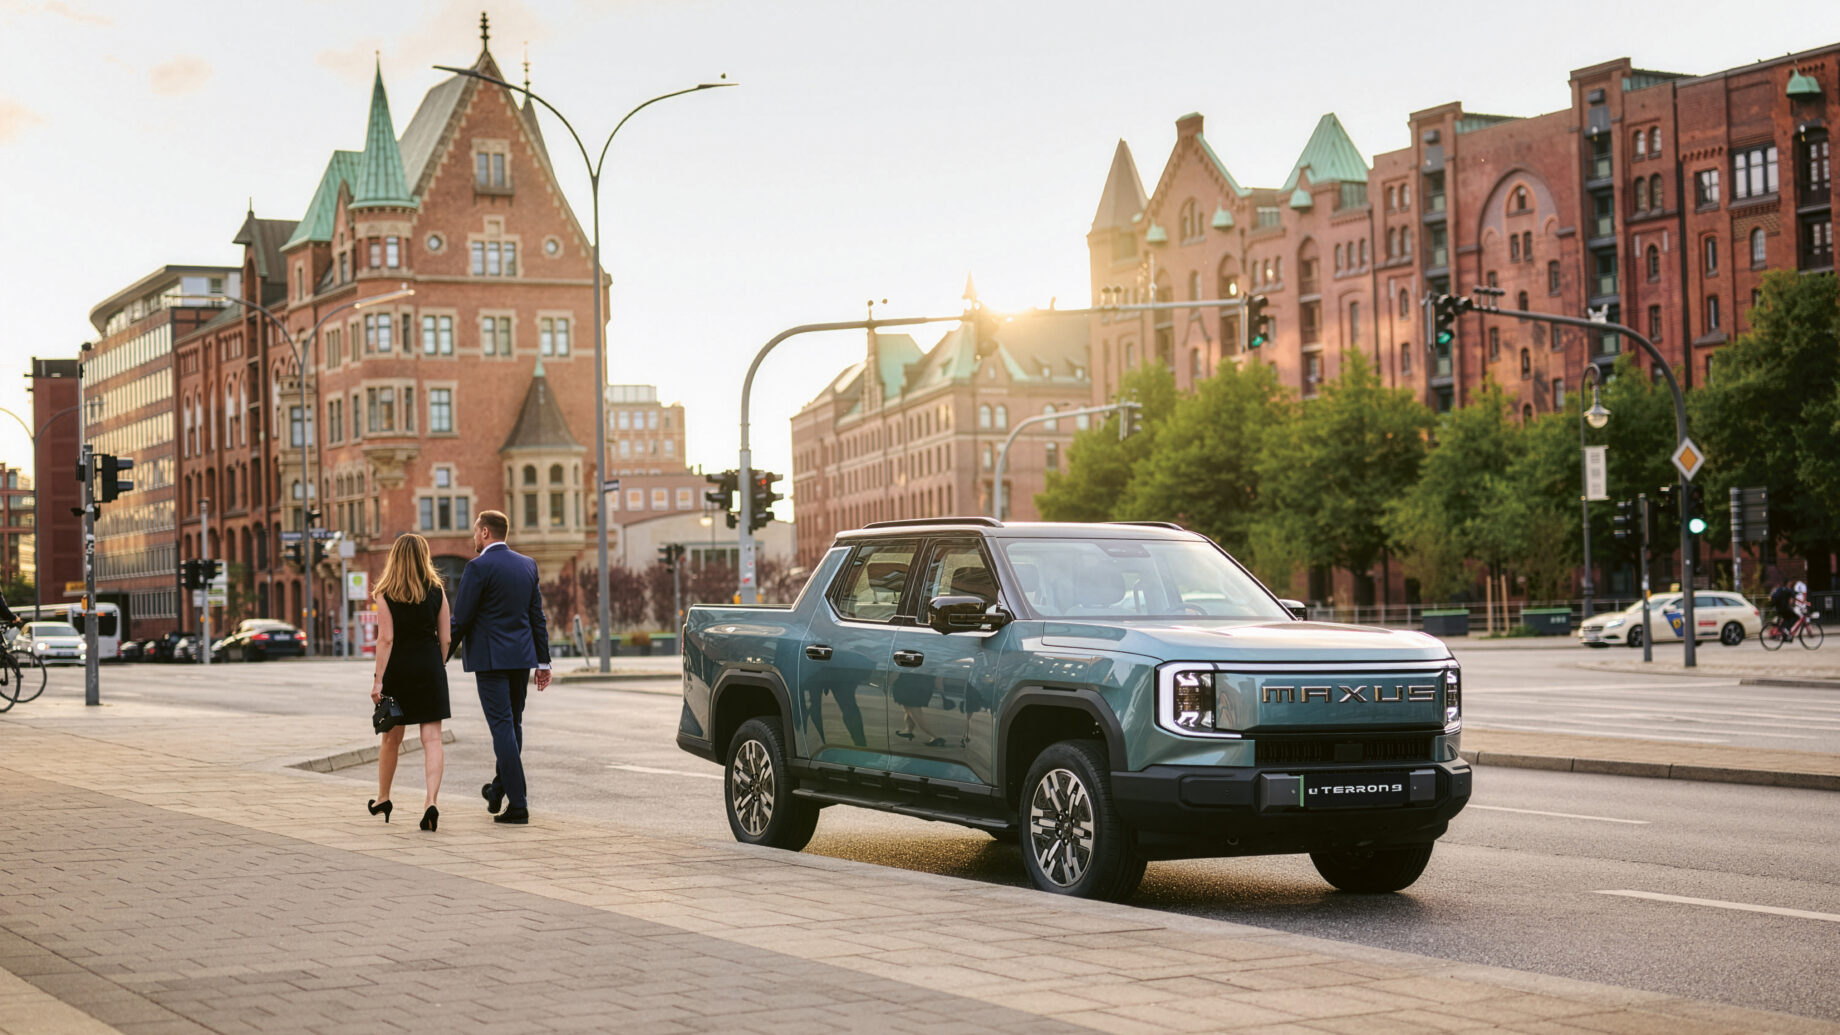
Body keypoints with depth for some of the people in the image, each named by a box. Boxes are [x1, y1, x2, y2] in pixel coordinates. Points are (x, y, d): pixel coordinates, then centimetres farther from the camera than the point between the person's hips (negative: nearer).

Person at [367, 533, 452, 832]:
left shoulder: (386, 595, -6)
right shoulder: (437, 592, 1)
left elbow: (386, 639, -12)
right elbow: (445, 639, 2)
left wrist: (378, 679, -11)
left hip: (398, 667, 0)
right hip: (429, 666, 1)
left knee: (391, 738, 15)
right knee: (432, 738, -3)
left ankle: (382, 799, 31)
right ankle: (431, 802, -18)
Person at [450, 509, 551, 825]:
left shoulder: (478, 567, -11)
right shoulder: (527, 565, 8)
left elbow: (461, 617, -11)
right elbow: (537, 616, 11)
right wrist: (543, 661, 14)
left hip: (490, 657, -6)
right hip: (521, 656, 6)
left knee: (503, 727, -5)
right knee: (513, 724, 17)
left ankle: (518, 804, -8)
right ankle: (500, 789, 31)